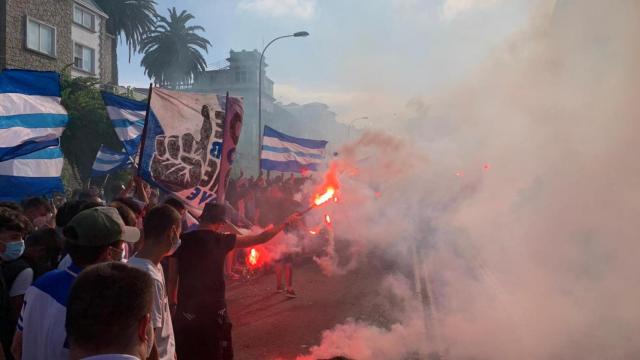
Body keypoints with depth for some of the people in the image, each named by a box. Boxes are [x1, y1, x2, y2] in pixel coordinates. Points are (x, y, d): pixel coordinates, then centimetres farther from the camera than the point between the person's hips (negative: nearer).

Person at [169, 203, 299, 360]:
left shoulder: (182, 241, -3)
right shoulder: (221, 240, -7)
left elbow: (172, 279, 1)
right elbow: (260, 238, -2)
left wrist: (172, 301, 16)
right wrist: (286, 223, 9)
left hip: (186, 309, 2)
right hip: (213, 310, -1)